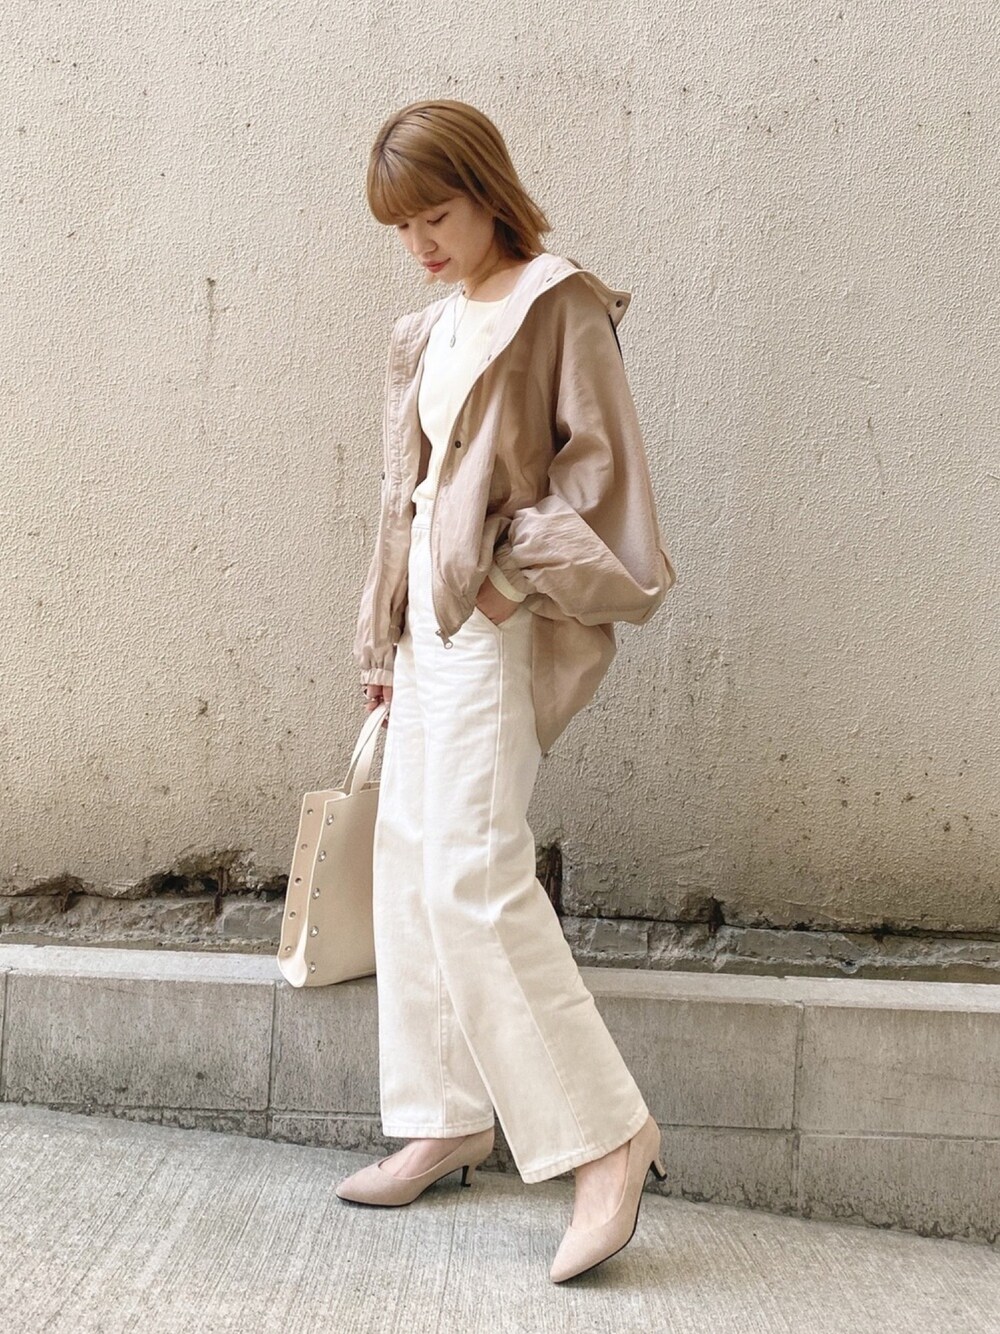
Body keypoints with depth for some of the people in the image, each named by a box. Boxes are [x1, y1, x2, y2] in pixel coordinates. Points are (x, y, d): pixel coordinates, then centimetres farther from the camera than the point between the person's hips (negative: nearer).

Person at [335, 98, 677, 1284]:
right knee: (410, 859, 7)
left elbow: (599, 460, -8)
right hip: (431, 611, 9)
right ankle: (449, 1118, 17)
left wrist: (518, 567, -16)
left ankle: (605, 1132, -7)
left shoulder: (558, 305, -3)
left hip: (498, 613, -8)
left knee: (472, 870, -16)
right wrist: (384, 644, 17)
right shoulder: (431, 332, 18)